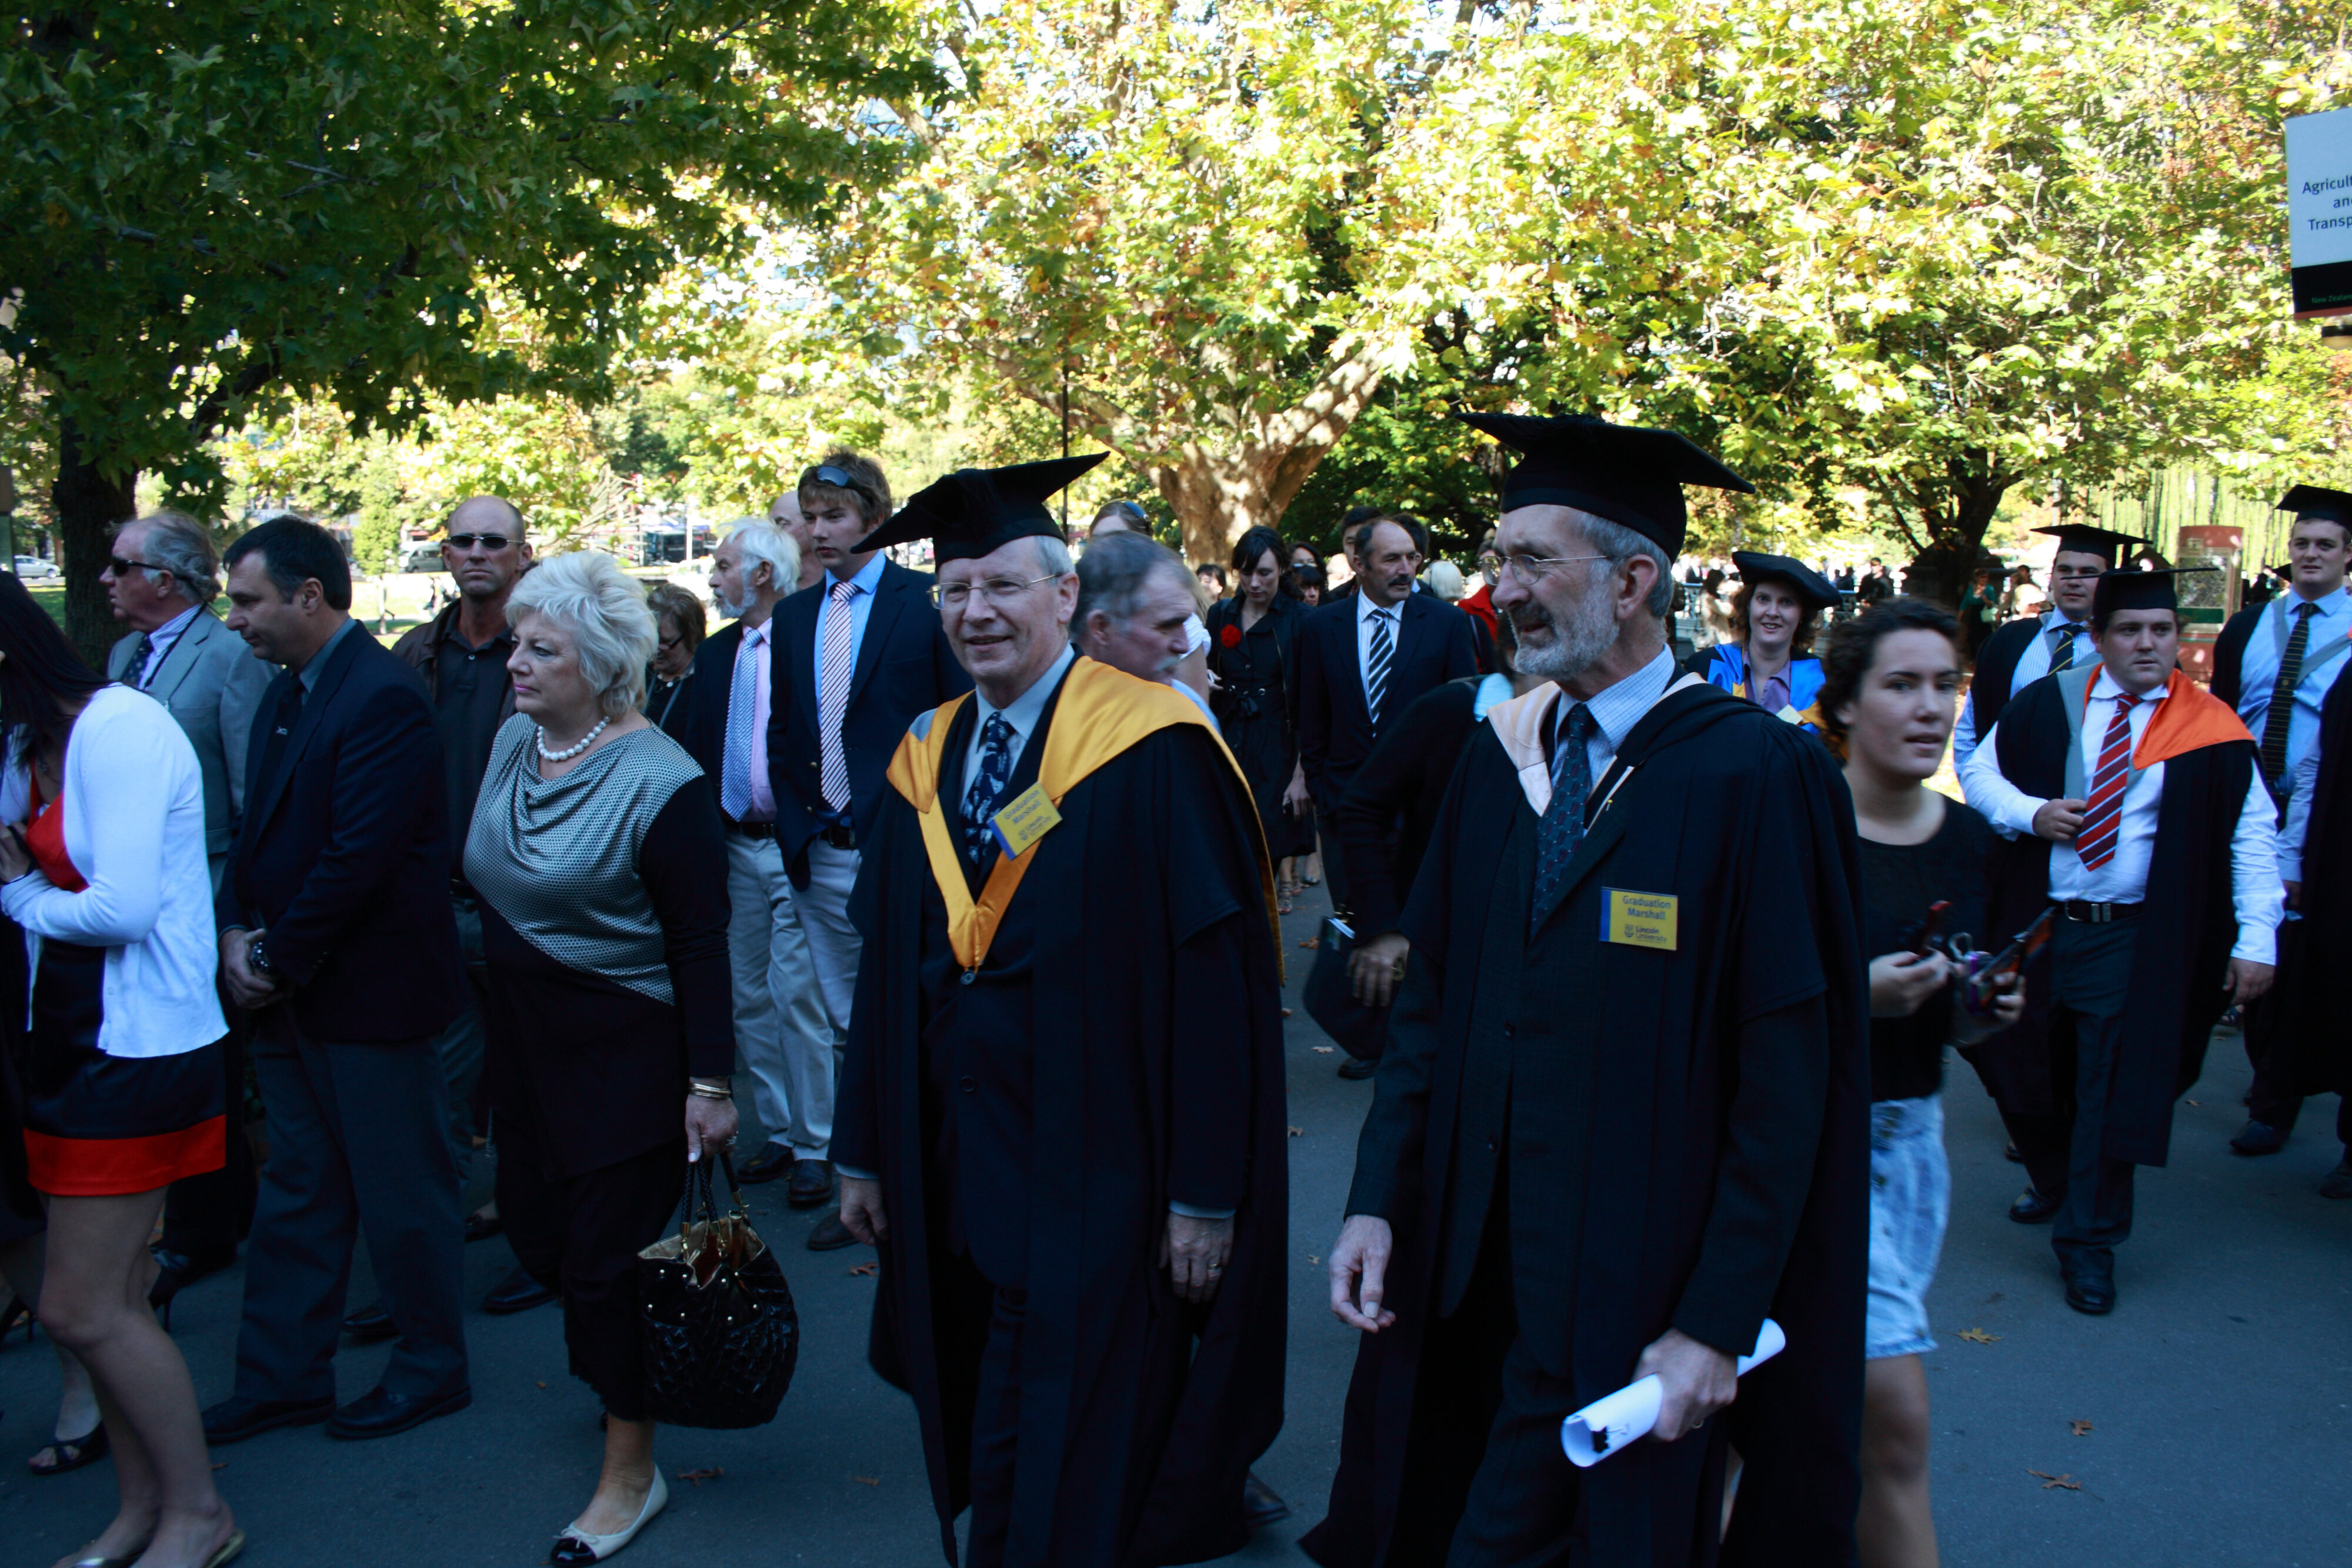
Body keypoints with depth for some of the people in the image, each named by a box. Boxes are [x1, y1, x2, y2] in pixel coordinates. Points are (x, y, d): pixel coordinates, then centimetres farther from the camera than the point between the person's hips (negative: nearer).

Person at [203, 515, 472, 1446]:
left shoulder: (383, 696, -19)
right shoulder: (285, 692, 11)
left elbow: (358, 856, -23)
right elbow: (259, 831, 12)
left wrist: (276, 962, -15)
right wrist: (236, 934, -4)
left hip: (369, 994, -9)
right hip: (291, 996, 9)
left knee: (401, 1194, 6)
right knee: (295, 1196, 17)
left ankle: (431, 1371, 23)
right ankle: (281, 1383, 28)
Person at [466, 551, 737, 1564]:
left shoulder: (658, 782, -20)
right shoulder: (513, 741, 1)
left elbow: (701, 942, -19)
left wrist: (710, 1083, -19)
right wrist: (489, 1018, 15)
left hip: (626, 1056, -7)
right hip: (527, 1044, 7)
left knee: (604, 1257, 1)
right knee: (538, 1238, 15)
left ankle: (631, 1472, 20)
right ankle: (625, 1366, 45)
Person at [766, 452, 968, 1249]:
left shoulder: (926, 601, -5)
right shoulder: (794, 616, 12)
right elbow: (783, 736, 15)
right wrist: (796, 832, 5)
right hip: (822, 855, 5)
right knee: (842, 1022, 13)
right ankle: (830, 1155, 23)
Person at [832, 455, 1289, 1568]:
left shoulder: (1152, 753, -12)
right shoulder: (923, 763, 8)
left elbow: (1217, 980, -15)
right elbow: (888, 971, 11)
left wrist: (1206, 1191, -16)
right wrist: (865, 1153, 11)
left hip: (1093, 1181, -6)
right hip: (953, 1175, 6)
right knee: (976, 1454, 17)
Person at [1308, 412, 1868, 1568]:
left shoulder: (1756, 776, -13)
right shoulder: (1499, 759, 5)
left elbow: (1789, 1073, -14)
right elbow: (1430, 994, 8)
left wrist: (1717, 1322, -15)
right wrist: (1378, 1201, 0)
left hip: (1631, 1299, -5)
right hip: (1467, 1273, 5)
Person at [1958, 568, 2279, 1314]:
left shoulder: (2210, 731, -5)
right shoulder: (2046, 704, 0)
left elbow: (2251, 835, -5)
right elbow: (1980, 771, 8)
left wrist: (2256, 938, -12)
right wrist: (2029, 812, -12)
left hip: (2134, 940, -2)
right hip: (2036, 924, 3)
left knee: (2112, 1091, 0)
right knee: (2024, 1069, 14)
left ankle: (2089, 1242, 14)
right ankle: (2056, 1182, 41)